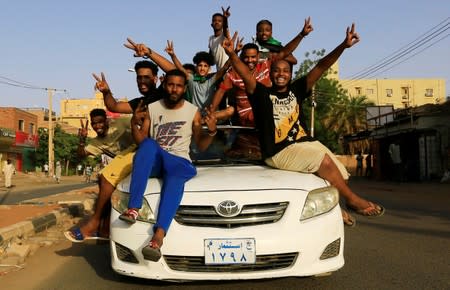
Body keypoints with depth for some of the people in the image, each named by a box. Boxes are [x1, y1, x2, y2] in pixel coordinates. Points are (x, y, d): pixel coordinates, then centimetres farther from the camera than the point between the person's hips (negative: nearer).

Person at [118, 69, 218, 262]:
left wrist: (212, 132, -6)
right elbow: (140, 141, 13)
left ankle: (158, 237, -56)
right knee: (149, 144, -35)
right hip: (154, 162, 1)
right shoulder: (152, 108, 12)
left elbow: (201, 146, 13)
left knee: (175, 177, -39)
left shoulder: (193, 112, 10)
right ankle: (133, 209, -43)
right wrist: (134, 124, -7)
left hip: (180, 162, -1)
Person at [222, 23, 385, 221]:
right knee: (324, 162, -23)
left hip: (305, 142, 6)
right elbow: (246, 75, -13)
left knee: (339, 173, -10)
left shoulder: (297, 90, 13)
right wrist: (232, 55, -29)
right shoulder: (262, 94, 4)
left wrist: (343, 47, -4)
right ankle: (352, 199, -5)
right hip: (279, 152, -6)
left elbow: (320, 68, 5)